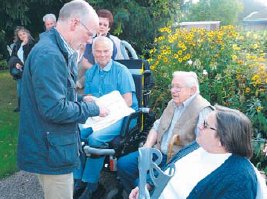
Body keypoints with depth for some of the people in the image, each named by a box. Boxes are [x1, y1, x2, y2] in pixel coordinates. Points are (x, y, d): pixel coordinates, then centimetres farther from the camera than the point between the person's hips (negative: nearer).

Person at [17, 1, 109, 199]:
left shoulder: (58, 50, 10)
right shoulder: (49, 54, -23)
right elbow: (54, 109, -27)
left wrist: (82, 100, 6)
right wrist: (92, 108, -15)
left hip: (53, 146, 10)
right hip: (52, 151, -10)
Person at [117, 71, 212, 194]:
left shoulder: (202, 110, -16)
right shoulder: (173, 103, 11)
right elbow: (157, 126, 18)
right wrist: (147, 147, 2)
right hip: (159, 152, 8)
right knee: (123, 163, 0)